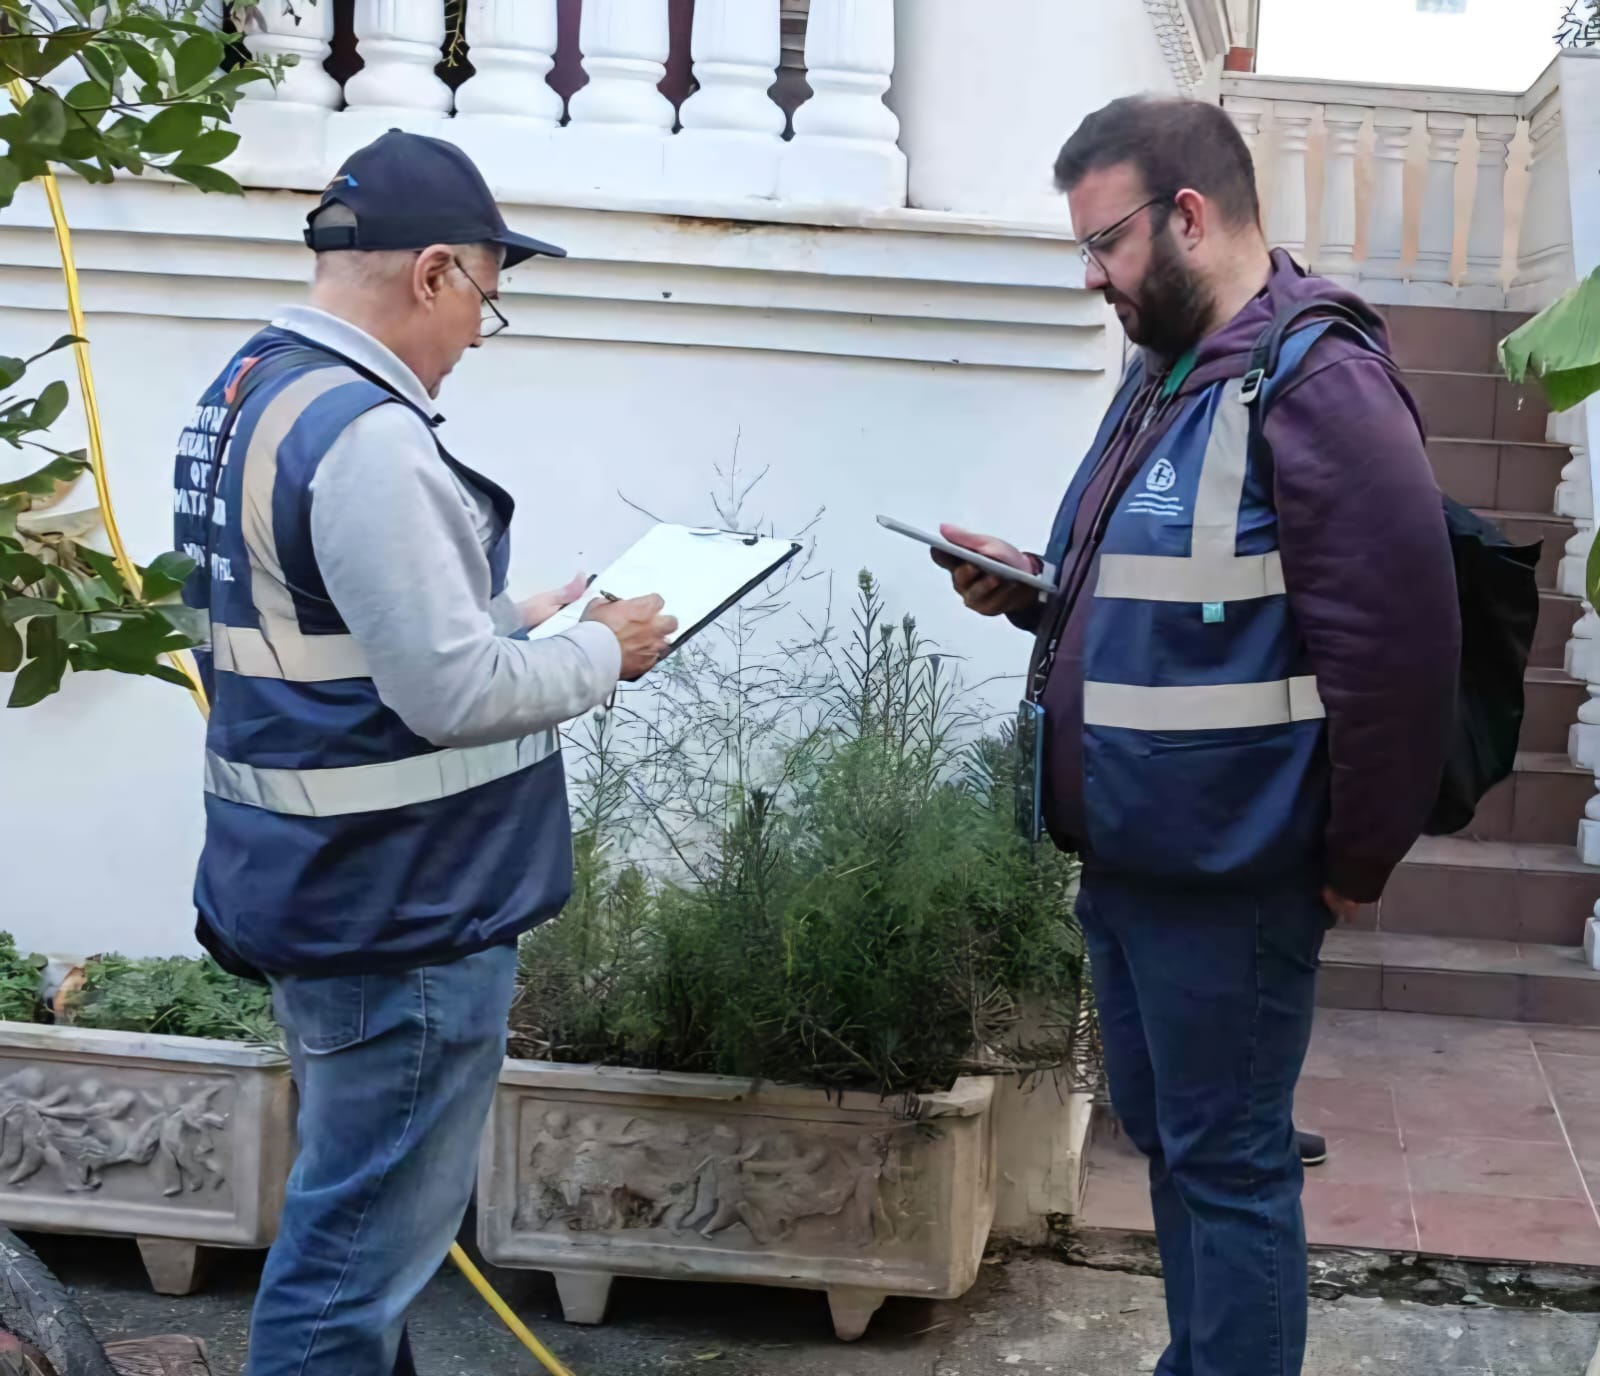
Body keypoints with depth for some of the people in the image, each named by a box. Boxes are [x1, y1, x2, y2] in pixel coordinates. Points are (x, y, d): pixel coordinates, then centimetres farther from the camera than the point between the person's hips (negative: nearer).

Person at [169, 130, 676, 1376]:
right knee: (369, 1236, 2)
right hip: (397, 906, -11)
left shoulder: (256, 391, 9)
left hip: (333, 883, 11)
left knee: (358, 1205, 25)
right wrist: (600, 652, -8)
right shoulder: (365, 435, -24)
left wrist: (517, 620, 11)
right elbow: (455, 694, -24)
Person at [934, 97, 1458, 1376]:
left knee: (1228, 1165, 3)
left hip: (1226, 876, -9)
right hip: (1128, 857, 9)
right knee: (1166, 1140, 19)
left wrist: (1352, 866, -13)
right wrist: (1035, 591, 5)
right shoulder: (1165, 373, 12)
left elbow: (1399, 651, -21)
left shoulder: (1315, 384, -18)